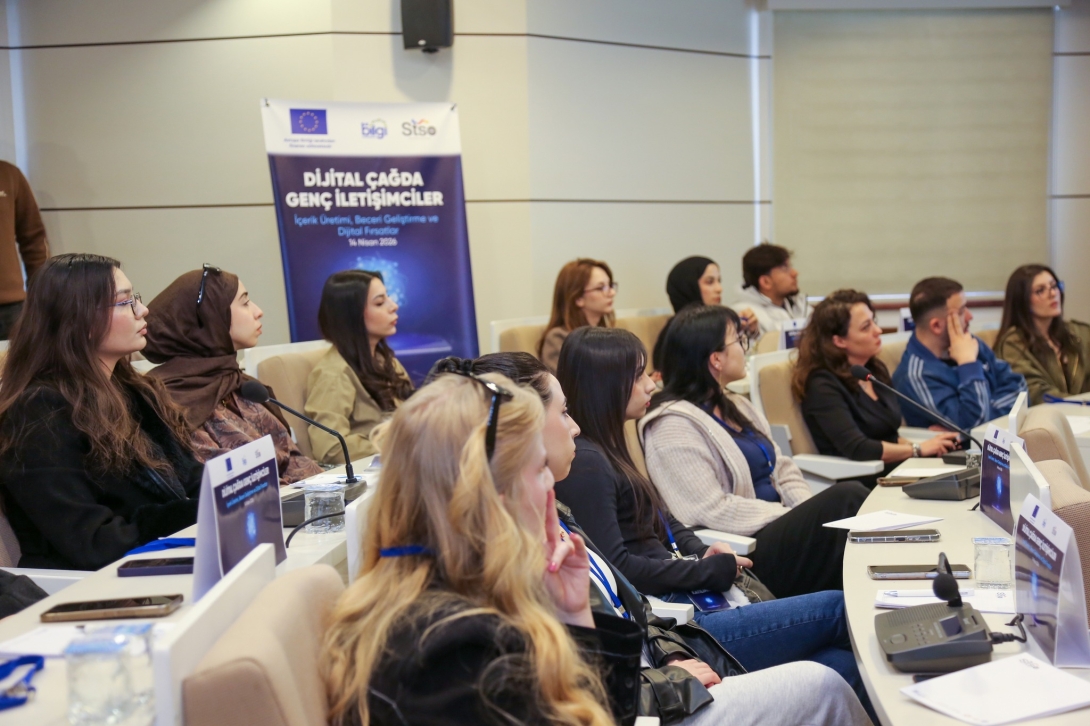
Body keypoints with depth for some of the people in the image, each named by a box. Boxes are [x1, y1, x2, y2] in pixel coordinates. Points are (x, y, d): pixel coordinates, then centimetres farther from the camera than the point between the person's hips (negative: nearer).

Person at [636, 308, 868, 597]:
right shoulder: (673, 425, -12)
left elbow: (782, 469, 17)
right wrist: (797, 520, -17)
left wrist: (812, 514, -4)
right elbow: (712, 510, -20)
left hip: (777, 529, 9)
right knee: (848, 497, -23)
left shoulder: (736, 407, 17)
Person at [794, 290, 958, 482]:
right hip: (862, 487, -7)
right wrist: (918, 449, -11)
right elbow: (856, 448, -22)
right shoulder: (823, 385, -13)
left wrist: (934, 446, 0)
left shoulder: (876, 370, 11)